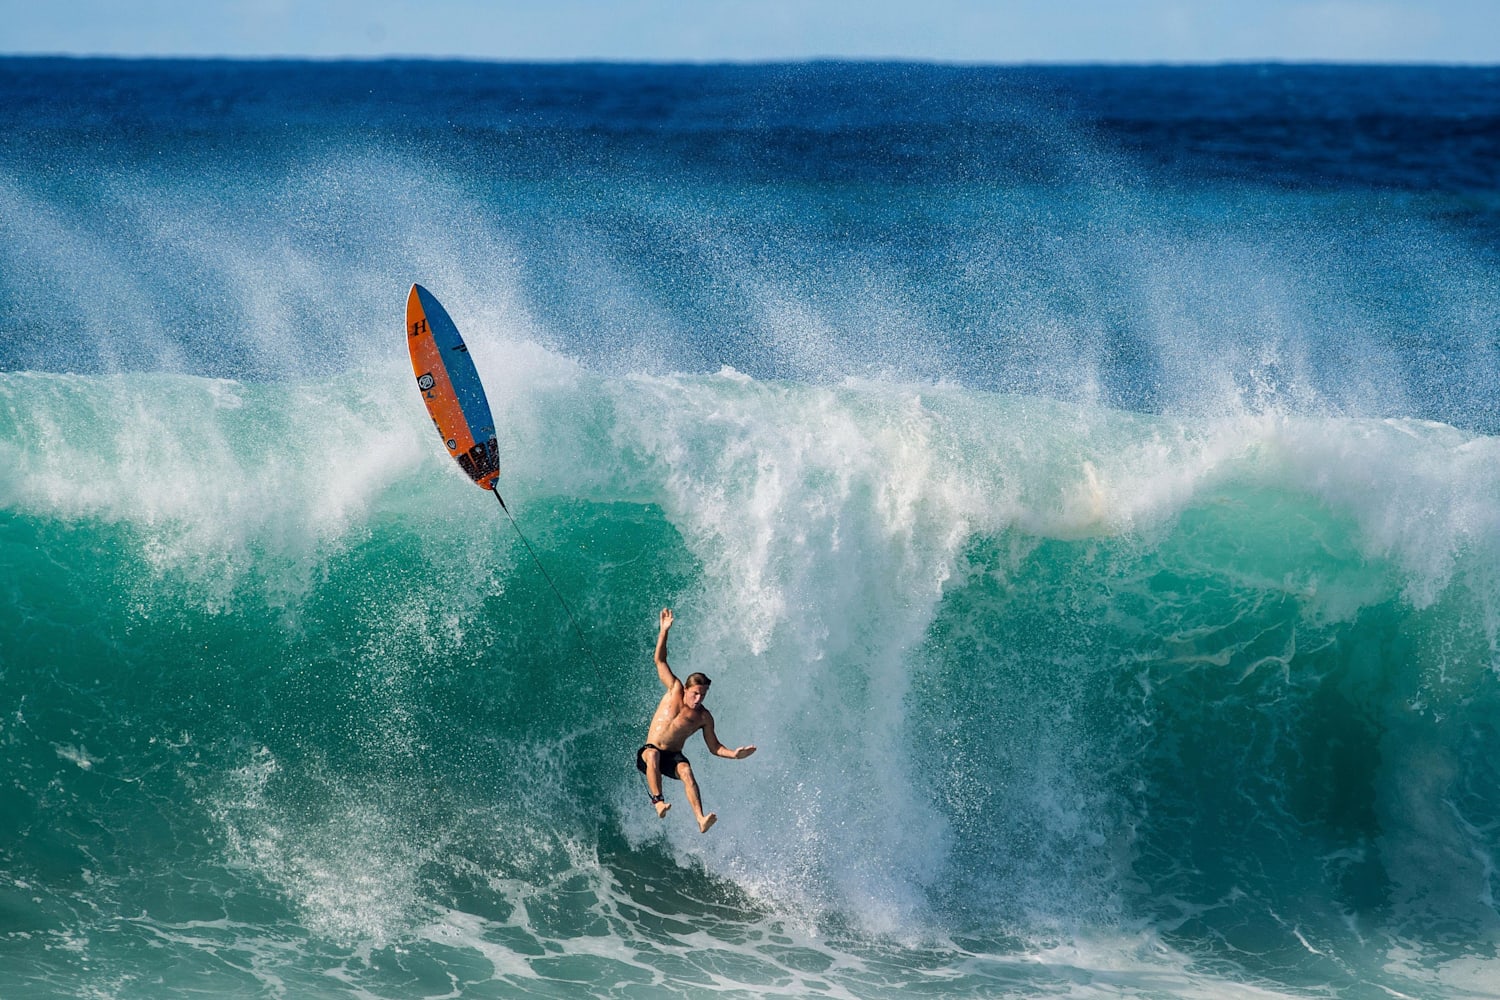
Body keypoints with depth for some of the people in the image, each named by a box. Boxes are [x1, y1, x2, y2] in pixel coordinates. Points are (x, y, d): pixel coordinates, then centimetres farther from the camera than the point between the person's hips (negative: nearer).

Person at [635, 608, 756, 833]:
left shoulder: (704, 717, 1)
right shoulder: (674, 690, 1)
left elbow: (714, 747, 7)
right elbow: (660, 660, 0)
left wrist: (733, 754, -12)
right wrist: (664, 631, -8)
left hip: (673, 757, 0)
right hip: (649, 753, 0)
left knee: (686, 772, -34)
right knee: (653, 754, -38)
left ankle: (701, 820, -51)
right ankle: (658, 800, -46)